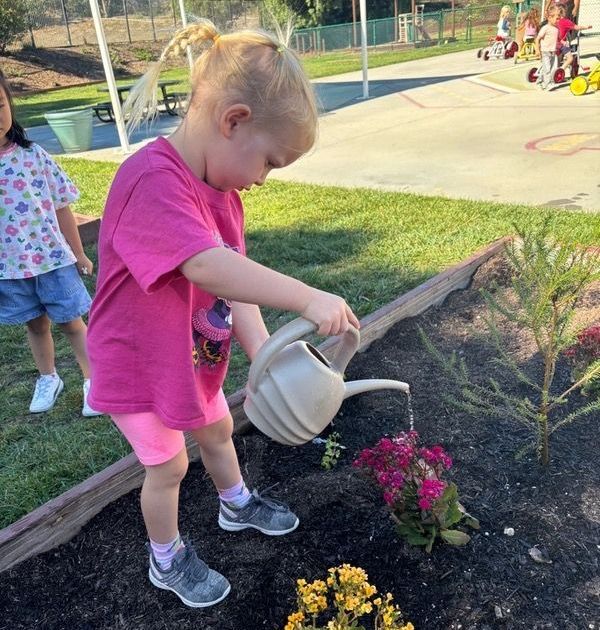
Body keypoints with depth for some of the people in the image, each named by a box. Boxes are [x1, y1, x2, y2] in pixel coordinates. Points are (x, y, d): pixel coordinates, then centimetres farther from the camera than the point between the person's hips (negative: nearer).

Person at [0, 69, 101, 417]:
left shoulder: (33, 154, -6)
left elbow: (62, 207, 0)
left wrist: (79, 253, 4)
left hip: (53, 258, -1)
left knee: (72, 322, 7)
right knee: (36, 324, 18)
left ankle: (93, 381, 22)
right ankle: (48, 379, 39)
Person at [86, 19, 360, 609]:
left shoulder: (221, 189, -3)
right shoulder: (153, 179, -32)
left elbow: (236, 287, -8)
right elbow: (208, 268, -45)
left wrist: (264, 357, -18)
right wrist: (310, 300, -44)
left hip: (193, 358, 8)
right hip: (139, 365, -8)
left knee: (216, 428, 26)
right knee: (169, 464, 10)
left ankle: (237, 504, 55)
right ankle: (168, 562, 38)